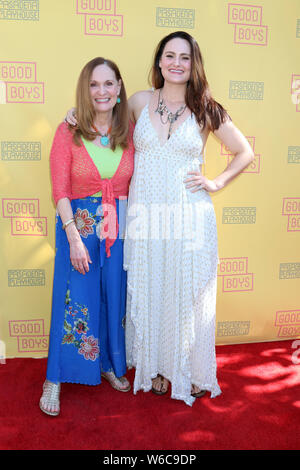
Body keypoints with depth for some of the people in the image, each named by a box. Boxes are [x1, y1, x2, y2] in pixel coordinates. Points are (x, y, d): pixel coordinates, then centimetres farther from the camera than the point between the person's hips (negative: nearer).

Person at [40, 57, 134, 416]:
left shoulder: (129, 132, 3)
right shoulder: (68, 133, -5)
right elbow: (60, 191, -9)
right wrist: (74, 238, -15)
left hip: (119, 226, 3)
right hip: (78, 224, -3)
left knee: (115, 298, 12)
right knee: (73, 302, 2)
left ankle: (110, 365, 34)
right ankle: (55, 378, 20)